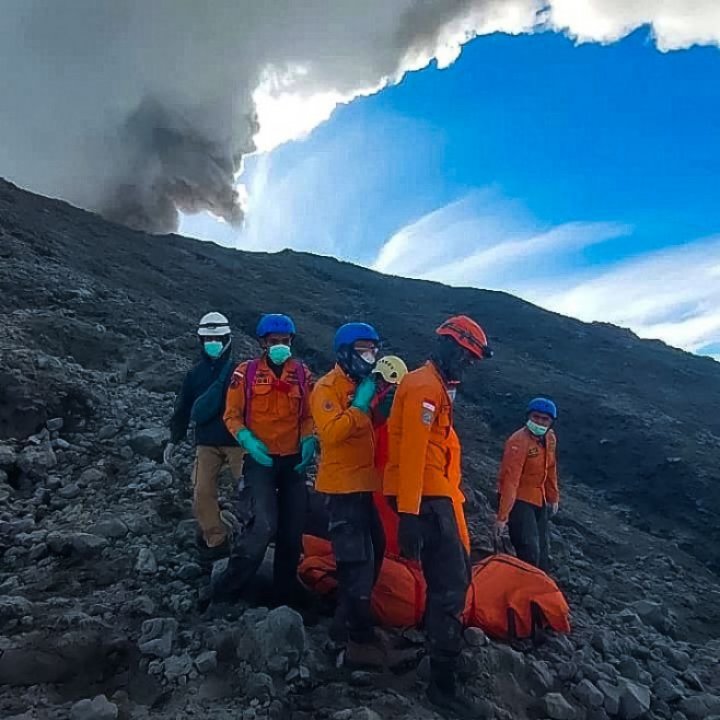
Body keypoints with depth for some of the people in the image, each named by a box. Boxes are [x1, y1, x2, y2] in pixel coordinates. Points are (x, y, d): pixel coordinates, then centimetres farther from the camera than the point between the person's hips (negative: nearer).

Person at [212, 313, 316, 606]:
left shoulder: (302, 373, 5)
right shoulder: (246, 372, -3)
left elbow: (309, 416, 10)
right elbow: (232, 415, 0)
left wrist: (309, 441, -7)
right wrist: (247, 439, -16)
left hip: (294, 460, 4)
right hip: (260, 459, -4)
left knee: (292, 529, 9)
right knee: (265, 525, -16)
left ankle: (286, 588, 26)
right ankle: (229, 585, 2)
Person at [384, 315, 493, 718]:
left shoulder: (434, 387, 18)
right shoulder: (425, 387, -15)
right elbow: (412, 452, -23)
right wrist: (409, 515, -27)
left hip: (434, 496, 11)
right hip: (425, 499, -11)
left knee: (455, 576, 20)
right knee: (450, 584, -8)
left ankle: (442, 639, 38)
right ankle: (444, 684, -2)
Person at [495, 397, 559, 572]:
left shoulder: (550, 438, 0)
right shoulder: (519, 441, -25)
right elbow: (510, 480, -28)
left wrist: (553, 497, 19)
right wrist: (502, 516, -29)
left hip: (539, 500, 8)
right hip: (518, 500, -8)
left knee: (542, 551, 16)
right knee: (529, 551, -15)